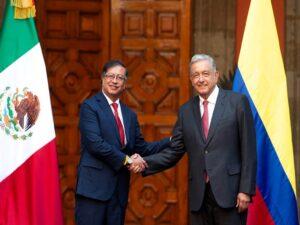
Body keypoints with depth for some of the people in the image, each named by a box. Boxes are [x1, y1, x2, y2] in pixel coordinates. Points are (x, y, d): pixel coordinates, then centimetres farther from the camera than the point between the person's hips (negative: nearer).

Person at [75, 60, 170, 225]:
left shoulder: (130, 115, 18)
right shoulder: (90, 107, -3)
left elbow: (141, 148, 17)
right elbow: (95, 143, -14)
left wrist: (171, 141, 5)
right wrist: (126, 160, -12)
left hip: (119, 188, 6)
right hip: (94, 186, -6)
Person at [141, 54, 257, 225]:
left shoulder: (237, 102, 1)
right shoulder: (186, 111, 13)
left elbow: (249, 150, -3)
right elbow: (174, 152, 12)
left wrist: (246, 190, -9)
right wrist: (145, 163, -4)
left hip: (229, 192, -4)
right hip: (198, 196, 4)